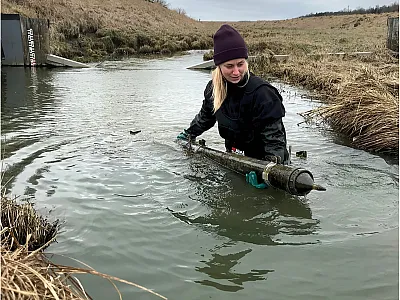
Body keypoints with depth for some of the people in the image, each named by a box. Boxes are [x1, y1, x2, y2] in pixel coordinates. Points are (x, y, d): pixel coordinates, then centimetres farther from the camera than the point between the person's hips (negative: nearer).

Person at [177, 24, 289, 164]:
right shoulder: (213, 88, 0)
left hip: (261, 160, -5)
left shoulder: (262, 92, -22)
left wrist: (272, 163, -35)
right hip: (233, 158, 6)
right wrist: (188, 134, 29)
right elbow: (205, 116, 22)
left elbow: (274, 136, -21)